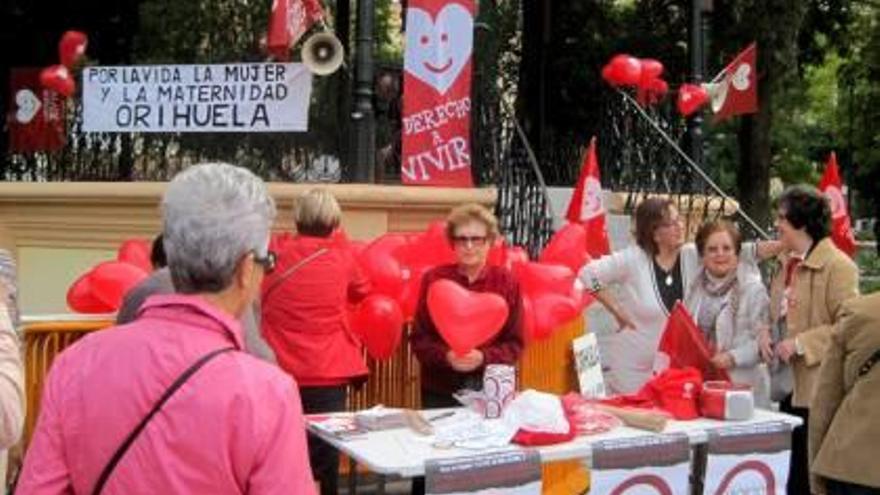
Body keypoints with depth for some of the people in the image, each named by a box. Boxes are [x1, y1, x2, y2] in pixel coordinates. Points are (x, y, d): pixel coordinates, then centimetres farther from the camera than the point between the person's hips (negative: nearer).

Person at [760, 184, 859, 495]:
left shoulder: (838, 266, -14)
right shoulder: (788, 263, 13)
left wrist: (800, 344, -20)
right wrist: (765, 333, 3)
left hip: (819, 391, -8)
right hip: (790, 387, 8)